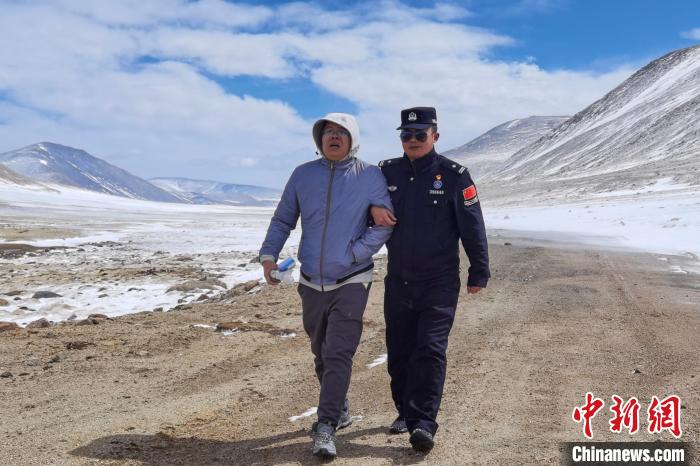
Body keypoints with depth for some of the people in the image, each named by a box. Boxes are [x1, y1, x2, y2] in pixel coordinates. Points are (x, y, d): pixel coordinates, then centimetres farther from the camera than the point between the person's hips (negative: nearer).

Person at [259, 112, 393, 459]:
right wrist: (268, 254, -3)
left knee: (338, 355, -10)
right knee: (321, 354, 16)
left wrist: (353, 254, -16)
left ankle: (326, 428, -4)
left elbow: (384, 225, -8)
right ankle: (339, 411, 36)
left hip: (351, 282, -4)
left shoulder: (370, 176, -5)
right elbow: (282, 220, 10)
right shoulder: (303, 175, 4)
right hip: (312, 283, 4)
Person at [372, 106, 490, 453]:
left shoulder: (454, 175, -6)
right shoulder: (387, 171, 4)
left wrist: (479, 272, -2)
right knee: (398, 351, 11)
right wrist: (373, 209, -11)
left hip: (440, 282, -4)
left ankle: (423, 422, -10)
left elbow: (472, 227, -3)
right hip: (397, 281, 4)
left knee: (430, 349, -11)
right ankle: (405, 411, 27)